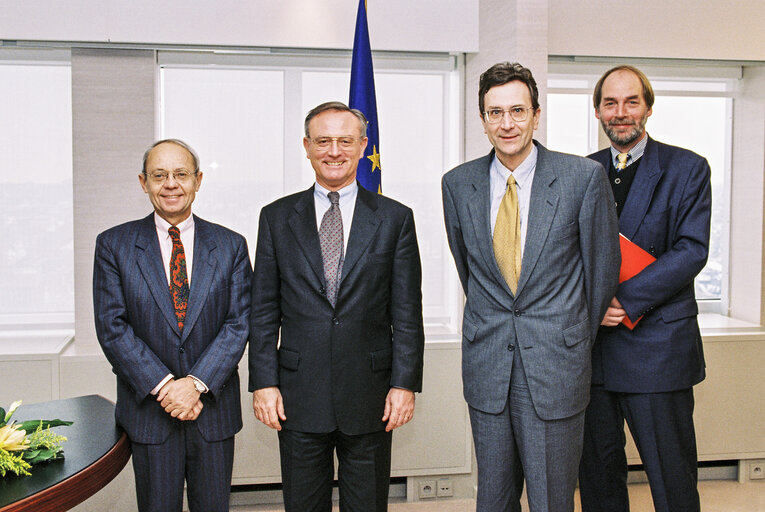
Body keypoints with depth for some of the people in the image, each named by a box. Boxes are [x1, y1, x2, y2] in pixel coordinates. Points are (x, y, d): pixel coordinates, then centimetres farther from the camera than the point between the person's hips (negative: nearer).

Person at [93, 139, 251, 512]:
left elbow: (239, 323, -3)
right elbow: (111, 327, -6)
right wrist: (163, 386, -14)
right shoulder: (114, 245, 1)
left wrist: (197, 382, -14)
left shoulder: (230, 246, 3)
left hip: (213, 408, 1)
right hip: (148, 411, -1)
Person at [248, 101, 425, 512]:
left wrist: (405, 384, -5)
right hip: (299, 397, 1)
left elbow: (407, 312, 1)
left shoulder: (395, 218, 3)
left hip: (369, 397, 0)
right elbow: (264, 311, 4)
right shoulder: (277, 218, 5)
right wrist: (264, 383, -3)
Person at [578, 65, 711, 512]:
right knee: (598, 470, 12)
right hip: (591, 346, 4)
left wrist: (623, 299, -18)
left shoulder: (688, 169, 0)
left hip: (657, 345, -3)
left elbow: (692, 251, -10)